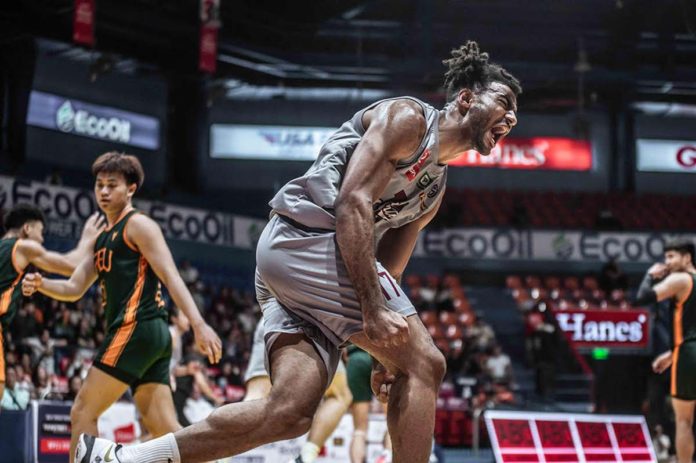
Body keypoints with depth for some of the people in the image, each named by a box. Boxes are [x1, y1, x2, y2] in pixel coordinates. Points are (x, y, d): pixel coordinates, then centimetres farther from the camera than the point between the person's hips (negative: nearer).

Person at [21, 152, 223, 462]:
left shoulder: (138, 225, -2)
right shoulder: (104, 238, 26)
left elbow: (171, 277, -12)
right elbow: (75, 288, 24)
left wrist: (199, 325, -23)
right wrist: (41, 284, 3)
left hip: (136, 329, -9)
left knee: (83, 413, -7)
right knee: (165, 430, 2)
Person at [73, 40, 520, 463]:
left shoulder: (435, 189, 26)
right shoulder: (408, 117, -2)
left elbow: (388, 272, 25)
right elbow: (352, 203, -15)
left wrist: (390, 353, 12)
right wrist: (374, 309, -23)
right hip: (308, 235, -9)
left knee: (291, 411, -7)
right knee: (425, 364, -10)